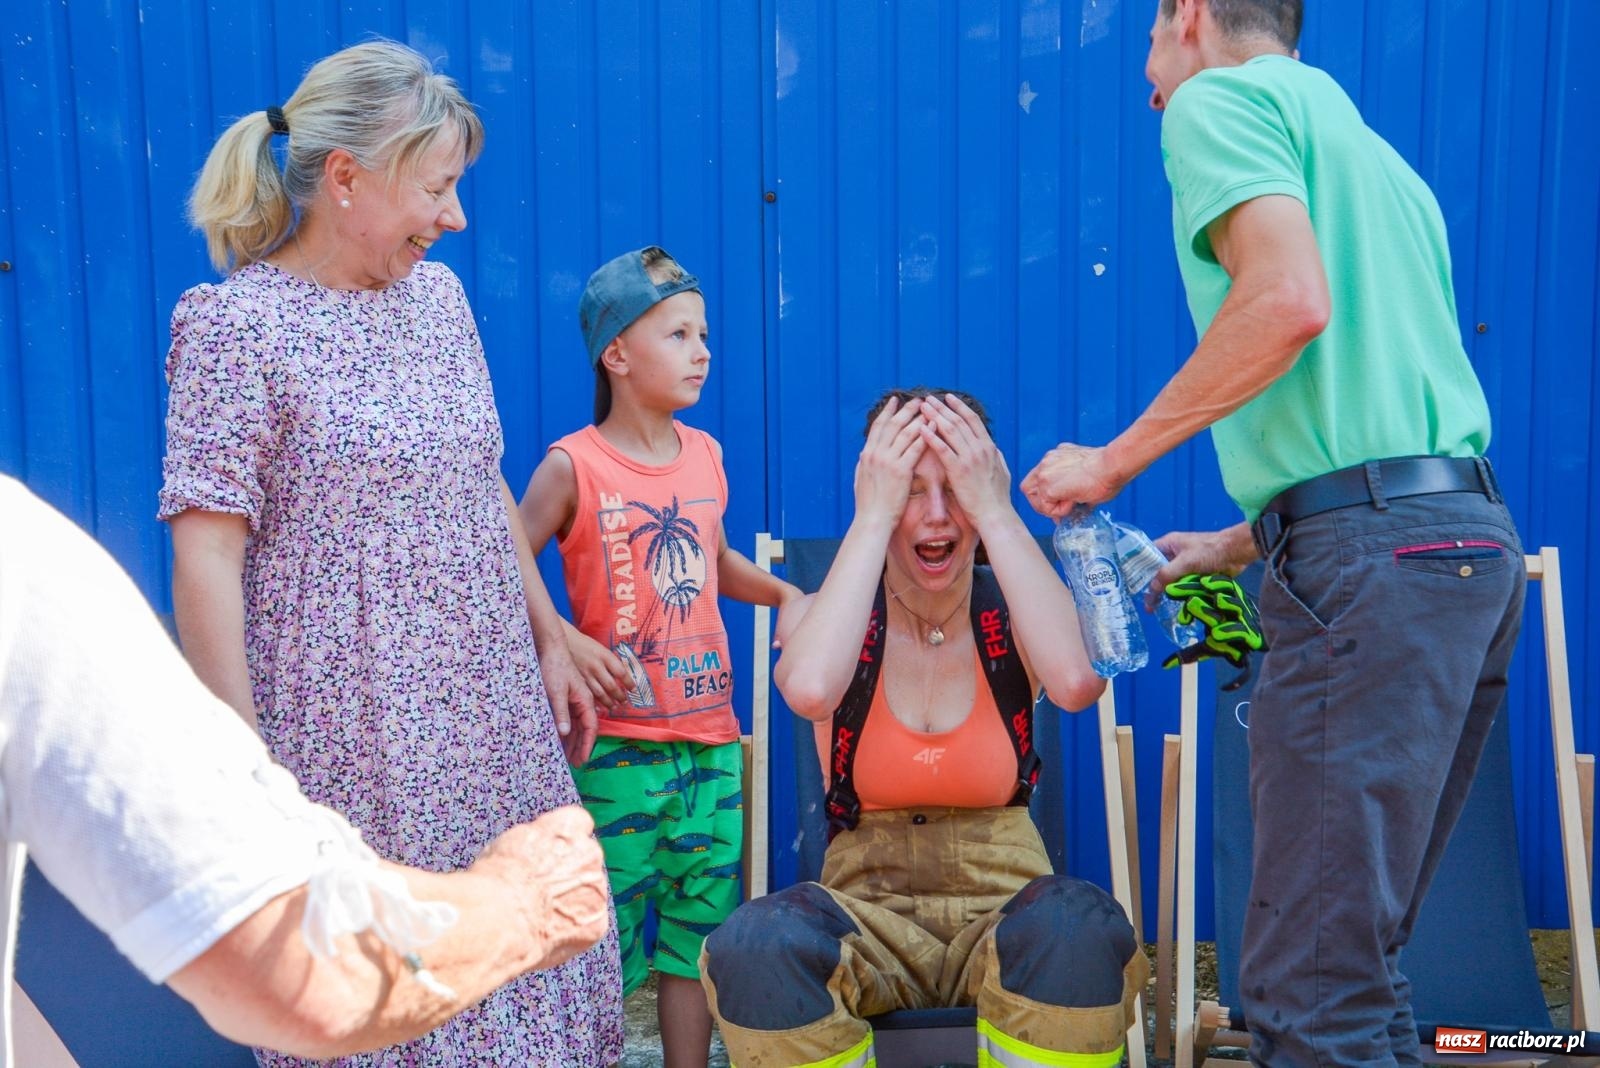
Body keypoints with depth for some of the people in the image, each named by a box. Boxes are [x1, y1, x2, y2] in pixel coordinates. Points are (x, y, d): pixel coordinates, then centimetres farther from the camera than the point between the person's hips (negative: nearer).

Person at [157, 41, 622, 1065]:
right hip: (353, 742, -6)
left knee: (528, 963, 14)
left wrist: (551, 641, 16)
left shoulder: (438, 293, 8)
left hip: (494, 719, 6)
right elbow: (206, 556, -15)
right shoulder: (238, 325, -11)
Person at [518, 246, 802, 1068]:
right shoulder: (572, 465, -8)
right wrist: (565, 642, -19)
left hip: (710, 737, 6)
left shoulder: (705, 454, 9)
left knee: (702, 924, 14)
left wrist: (783, 593, 11)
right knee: (607, 933, 3)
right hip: (618, 742, -5)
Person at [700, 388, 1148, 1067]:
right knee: (758, 945, -33)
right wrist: (873, 517, -19)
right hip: (868, 913, 0)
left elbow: (1077, 681, -26)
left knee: (1078, 928, -35)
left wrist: (995, 509, -19)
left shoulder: (1013, 616, 0)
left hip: (1003, 906, 0)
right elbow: (810, 691, -27)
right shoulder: (826, 614, -1)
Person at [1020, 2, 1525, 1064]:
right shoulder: (1365, 146, 27)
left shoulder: (1219, 99, 1)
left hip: (1375, 557, -10)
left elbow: (1291, 301, -18)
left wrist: (1112, 462, -9)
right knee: (1361, 952, 16)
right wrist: (1239, 544, 31)